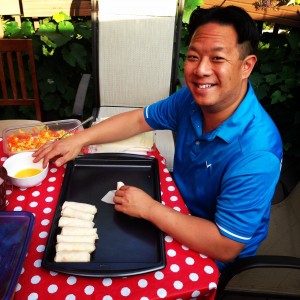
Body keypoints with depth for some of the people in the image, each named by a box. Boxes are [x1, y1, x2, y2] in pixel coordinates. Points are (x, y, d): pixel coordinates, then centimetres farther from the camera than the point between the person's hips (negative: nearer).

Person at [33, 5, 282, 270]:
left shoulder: (256, 156, -35)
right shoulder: (193, 98, -14)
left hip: (211, 258, -5)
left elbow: (225, 247, -30)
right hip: (179, 212, 5)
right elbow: (139, 119, 1)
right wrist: (79, 140, -8)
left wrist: (149, 208, -27)